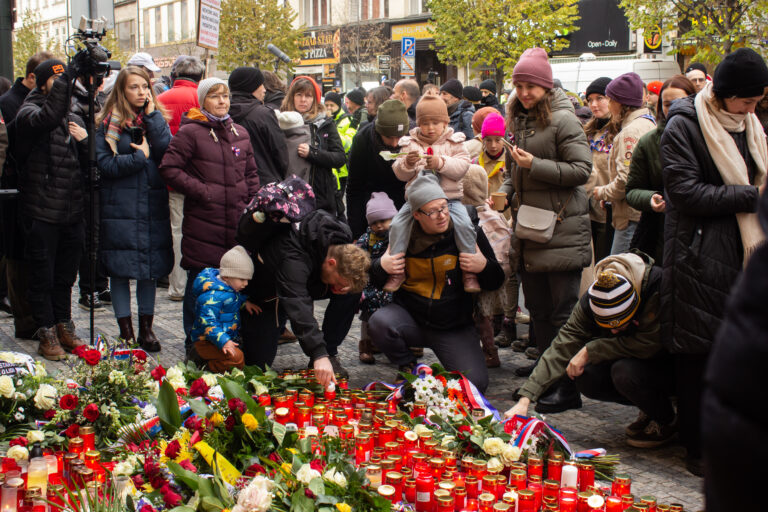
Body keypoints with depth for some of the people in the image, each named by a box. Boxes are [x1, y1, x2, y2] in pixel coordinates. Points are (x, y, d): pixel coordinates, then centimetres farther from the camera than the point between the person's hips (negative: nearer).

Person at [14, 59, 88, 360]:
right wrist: (67, 77, -33)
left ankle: (64, 327, 27)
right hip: (42, 212, -6)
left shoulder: (73, 119, 16)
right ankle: (47, 333, 12)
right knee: (42, 276, 2)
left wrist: (86, 140, -5)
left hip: (72, 211, 6)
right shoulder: (28, 112, -5)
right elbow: (46, 118, -30)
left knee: (66, 275, 15)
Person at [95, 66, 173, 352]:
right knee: (120, 272, 1)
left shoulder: (156, 119, 10)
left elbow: (167, 151, -9)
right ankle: (126, 331, 11)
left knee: (150, 270, 8)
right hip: (120, 208, -3)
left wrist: (152, 115, -9)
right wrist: (140, 156, -9)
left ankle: (146, 328, 19)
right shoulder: (109, 123, 0)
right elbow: (105, 164, -9)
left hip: (154, 207, 3)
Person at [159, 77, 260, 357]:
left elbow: (251, 172, 21)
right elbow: (169, 168, -9)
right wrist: (200, 191, -13)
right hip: (203, 221, -5)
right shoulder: (190, 132, -5)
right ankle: (195, 342, 12)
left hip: (237, 221, 5)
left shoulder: (240, 133, 14)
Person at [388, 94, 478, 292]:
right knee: (397, 225, -18)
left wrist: (441, 163, -22)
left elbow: (462, 166, -6)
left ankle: (469, 271, -11)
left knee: (464, 224, -25)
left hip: (449, 198, -1)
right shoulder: (409, 144, 10)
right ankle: (397, 270, -5)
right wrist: (407, 164, -19)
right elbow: (400, 174, 4)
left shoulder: (454, 142, 7)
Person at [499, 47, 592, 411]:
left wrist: (535, 165, -20)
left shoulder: (563, 119, -10)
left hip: (561, 227, -8)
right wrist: (506, 192, 6)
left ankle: (569, 384, -1)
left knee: (564, 310, -5)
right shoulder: (517, 119, 14)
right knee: (537, 307, 16)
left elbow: (582, 170, -16)